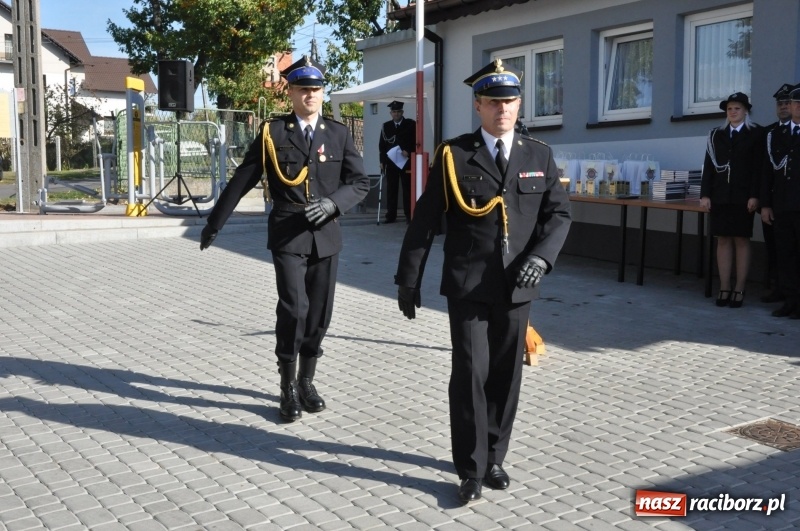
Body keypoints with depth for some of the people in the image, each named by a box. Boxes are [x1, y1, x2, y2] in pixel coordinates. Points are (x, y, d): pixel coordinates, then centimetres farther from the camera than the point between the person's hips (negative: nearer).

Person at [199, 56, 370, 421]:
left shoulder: (338, 134, 7)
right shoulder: (272, 132, 1)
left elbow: (360, 182, 4)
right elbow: (241, 181, 4)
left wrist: (333, 203, -15)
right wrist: (214, 223, 7)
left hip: (326, 236, 3)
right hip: (287, 235, -3)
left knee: (319, 313, 8)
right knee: (293, 309, -12)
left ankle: (307, 381, 25)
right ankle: (289, 387, 5)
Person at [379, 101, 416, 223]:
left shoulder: (411, 124, 3)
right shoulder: (386, 126, 11)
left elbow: (416, 141, 1)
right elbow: (382, 144, 10)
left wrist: (408, 152, -14)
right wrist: (382, 161, 2)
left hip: (406, 162, -2)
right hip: (390, 162, 2)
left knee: (407, 188, -1)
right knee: (391, 189, 2)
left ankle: (409, 214, 2)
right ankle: (391, 215, 4)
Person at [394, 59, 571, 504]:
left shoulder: (540, 156, 7)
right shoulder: (453, 155, -1)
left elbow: (559, 213, 7)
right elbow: (425, 221, 0)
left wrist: (541, 256, -13)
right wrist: (408, 280, -1)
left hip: (517, 287, 3)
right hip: (467, 287, -2)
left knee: (506, 376, 10)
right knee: (471, 375, -4)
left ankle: (495, 457, 28)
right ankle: (472, 468, 12)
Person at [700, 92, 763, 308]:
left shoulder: (757, 133, 2)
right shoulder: (716, 135, 12)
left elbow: (759, 167, -5)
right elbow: (708, 166, 9)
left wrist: (754, 196, -13)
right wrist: (705, 194, 1)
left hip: (742, 197, -3)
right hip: (720, 196, 3)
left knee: (741, 241, 1)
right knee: (723, 241, 4)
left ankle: (739, 290, 4)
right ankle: (724, 289, 8)